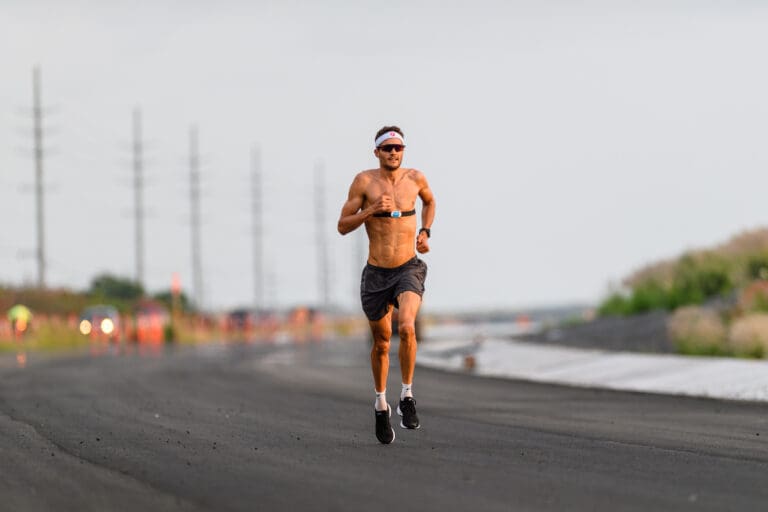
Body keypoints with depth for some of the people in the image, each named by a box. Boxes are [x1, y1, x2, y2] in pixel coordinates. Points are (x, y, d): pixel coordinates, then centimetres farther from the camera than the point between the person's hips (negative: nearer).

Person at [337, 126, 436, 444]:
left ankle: (407, 396, -10)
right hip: (376, 274, 0)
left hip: (409, 269, 0)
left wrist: (425, 232, 10)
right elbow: (343, 226, -3)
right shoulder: (364, 181, -5)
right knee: (381, 343, 12)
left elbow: (429, 201, 26)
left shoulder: (415, 178, 2)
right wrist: (372, 210, -18)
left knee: (406, 327, -27)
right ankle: (381, 406, 35)